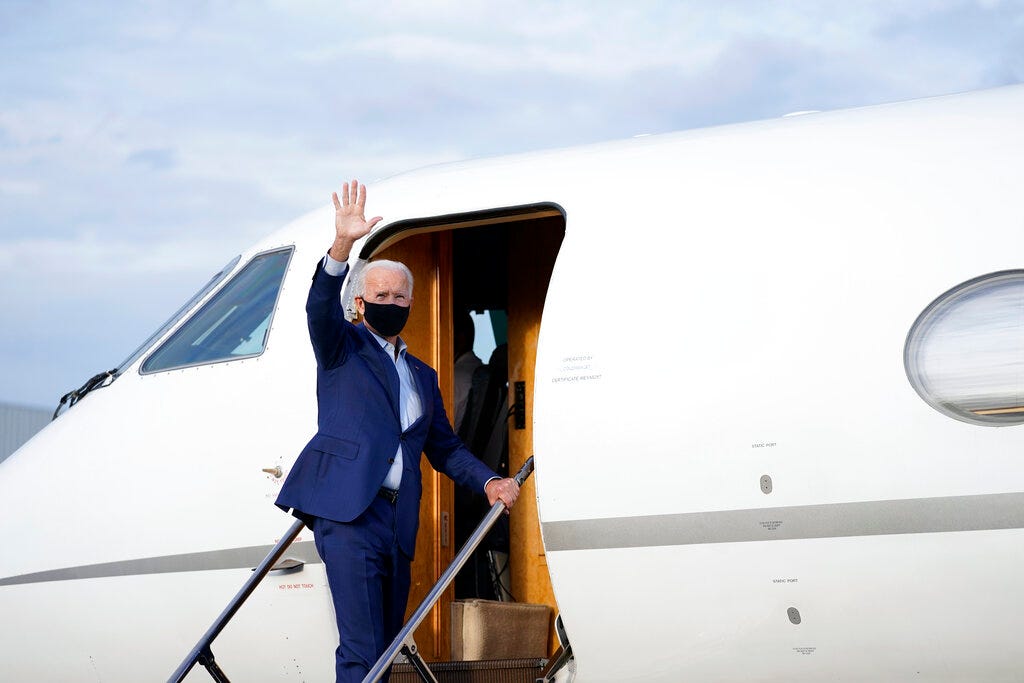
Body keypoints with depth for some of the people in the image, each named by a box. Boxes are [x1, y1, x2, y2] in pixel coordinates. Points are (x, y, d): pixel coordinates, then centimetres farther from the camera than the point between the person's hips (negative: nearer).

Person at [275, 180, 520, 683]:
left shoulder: (423, 376, 25)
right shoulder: (343, 348, 10)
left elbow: (444, 447, 24)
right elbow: (320, 308, -11)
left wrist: (488, 481, 6)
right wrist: (342, 246, -27)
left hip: (398, 524, 6)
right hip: (348, 514, -6)